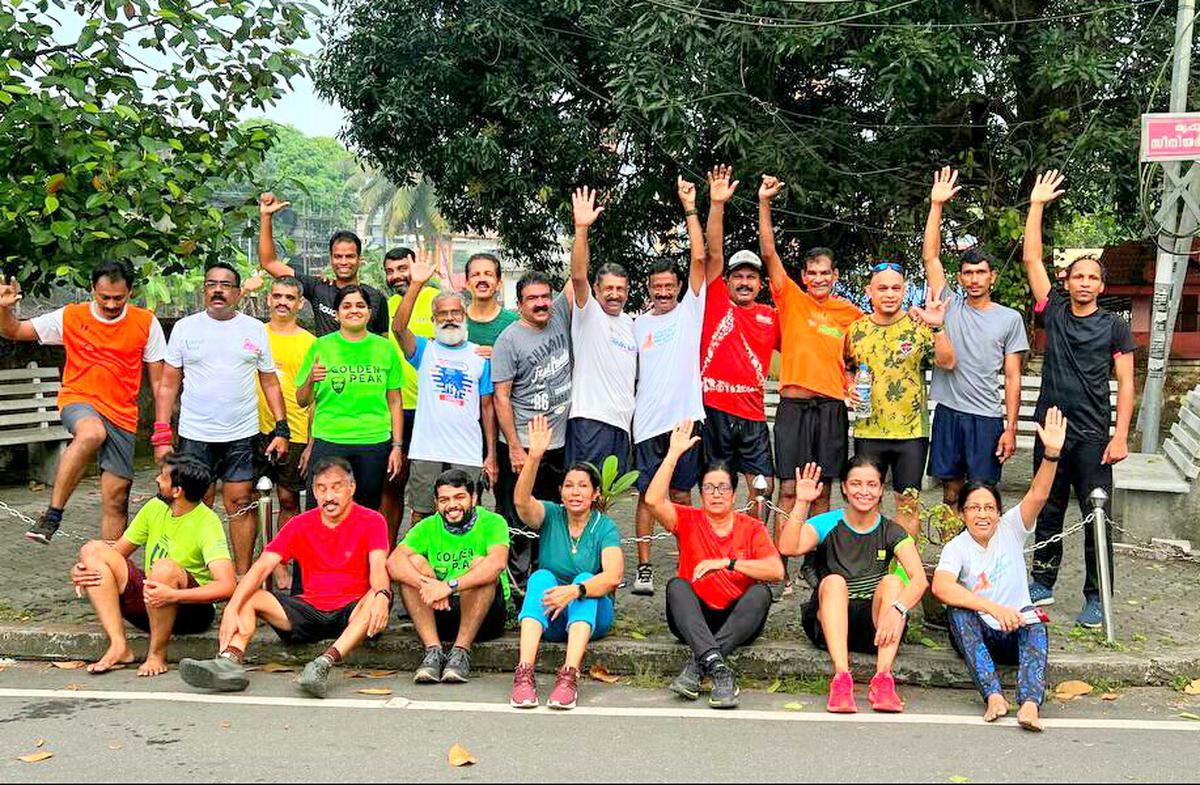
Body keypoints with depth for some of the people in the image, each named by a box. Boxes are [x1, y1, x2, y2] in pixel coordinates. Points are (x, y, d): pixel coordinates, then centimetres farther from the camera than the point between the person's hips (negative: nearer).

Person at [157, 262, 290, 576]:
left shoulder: (255, 329, 6)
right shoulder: (185, 327, 5)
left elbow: (270, 383, 8)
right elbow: (168, 384, 5)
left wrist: (282, 429, 0)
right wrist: (162, 434, -3)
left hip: (242, 435, 0)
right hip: (194, 435, 0)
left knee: (241, 505, 2)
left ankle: (243, 576, 11)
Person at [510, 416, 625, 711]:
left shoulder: (605, 527, -5)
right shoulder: (550, 516, 0)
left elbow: (613, 576, -21)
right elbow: (522, 502, -23)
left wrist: (574, 591, -39)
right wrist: (534, 457, -38)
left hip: (592, 614, -1)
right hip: (548, 618, 1)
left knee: (585, 579, -29)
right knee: (542, 577, -27)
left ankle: (569, 676, -45)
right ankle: (524, 674, -43)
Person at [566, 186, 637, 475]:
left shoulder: (630, 323, 19)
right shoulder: (588, 312, -2)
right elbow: (578, 275, -19)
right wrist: (581, 229, -29)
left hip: (621, 421, 7)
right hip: (589, 418, -7)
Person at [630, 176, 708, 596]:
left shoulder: (690, 310, 6)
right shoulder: (639, 323, 13)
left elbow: (699, 258, -1)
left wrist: (690, 209, -4)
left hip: (685, 415, -1)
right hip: (648, 419, 1)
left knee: (682, 493, 8)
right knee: (648, 494, 3)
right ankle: (644, 568, 7)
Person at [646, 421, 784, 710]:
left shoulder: (752, 528, 4)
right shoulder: (688, 520, 5)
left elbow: (777, 571, -12)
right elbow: (653, 500, -15)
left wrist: (728, 562, -21)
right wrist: (674, 453, -16)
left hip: (738, 618, 0)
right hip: (694, 617, 0)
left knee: (760, 592, -28)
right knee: (676, 586, -28)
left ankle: (698, 664, -36)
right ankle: (718, 667, -46)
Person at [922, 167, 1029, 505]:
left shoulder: (1010, 319, 3)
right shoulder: (949, 305, 6)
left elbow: (1012, 377, 2)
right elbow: (930, 256, -1)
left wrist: (1011, 428, -4)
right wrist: (936, 204, -7)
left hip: (988, 417, -1)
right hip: (948, 413, 2)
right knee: (950, 491, 9)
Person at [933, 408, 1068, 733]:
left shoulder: (1011, 529, 1)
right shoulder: (956, 548, -6)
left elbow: (1038, 495, -17)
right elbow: (941, 587, -26)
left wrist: (1051, 453, -33)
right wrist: (993, 608, -37)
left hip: (1016, 631, 1)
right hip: (979, 633, -1)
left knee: (1036, 626, -32)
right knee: (959, 613, -32)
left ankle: (1030, 703, -52)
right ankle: (993, 696, -45)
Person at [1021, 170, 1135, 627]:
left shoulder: (1114, 327, 1)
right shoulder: (1054, 313, 7)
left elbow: (1125, 383, -1)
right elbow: (1032, 260, 5)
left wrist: (1120, 436, -10)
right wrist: (1037, 205, 4)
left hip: (1093, 436, -2)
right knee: (1047, 513, 12)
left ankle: (1095, 598, 8)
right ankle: (1043, 584, 24)